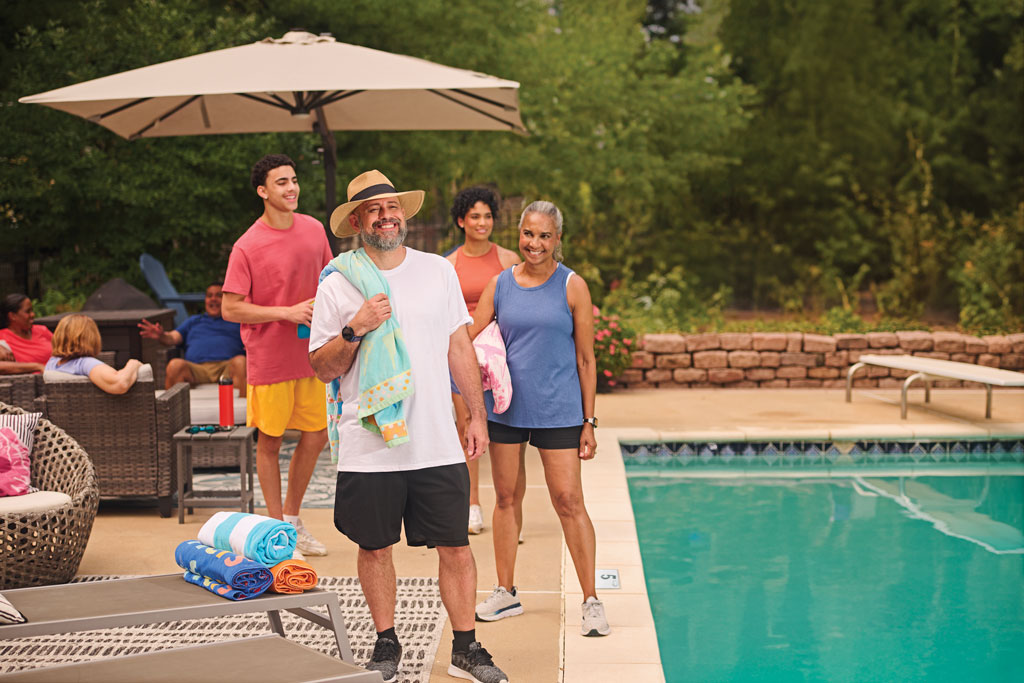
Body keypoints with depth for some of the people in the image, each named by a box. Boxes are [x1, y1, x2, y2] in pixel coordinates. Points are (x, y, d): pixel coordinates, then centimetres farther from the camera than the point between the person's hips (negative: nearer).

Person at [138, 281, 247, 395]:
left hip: (226, 366, -2)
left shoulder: (237, 321, 28)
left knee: (240, 361, -37)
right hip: (197, 368, 2)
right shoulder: (193, 321, 35)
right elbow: (173, 338, 21)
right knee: (175, 364, -31)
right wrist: (161, 336, -5)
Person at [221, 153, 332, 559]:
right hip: (269, 358, -5)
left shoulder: (314, 230, 4)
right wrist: (288, 312, -19)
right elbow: (231, 309, -13)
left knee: (315, 436, 10)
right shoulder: (247, 247, -13)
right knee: (270, 442, 5)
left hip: (311, 354, 6)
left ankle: (293, 518, 29)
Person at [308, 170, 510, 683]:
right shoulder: (337, 285, -1)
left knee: (455, 546, 3)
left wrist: (477, 415, 8)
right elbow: (322, 369, 0)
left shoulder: (437, 271, 6)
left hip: (438, 443, 1)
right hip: (369, 446, -1)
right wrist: (354, 330, -17)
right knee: (375, 547, 8)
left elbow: (460, 348, 11)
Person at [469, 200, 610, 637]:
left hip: (557, 410, -3)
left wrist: (588, 421, -3)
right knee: (505, 497, 10)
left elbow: (585, 358, -1)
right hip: (505, 405, 3)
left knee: (568, 500, -5)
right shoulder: (500, 285, 5)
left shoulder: (572, 287, -2)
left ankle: (591, 600, 5)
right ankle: (506, 592, 24)